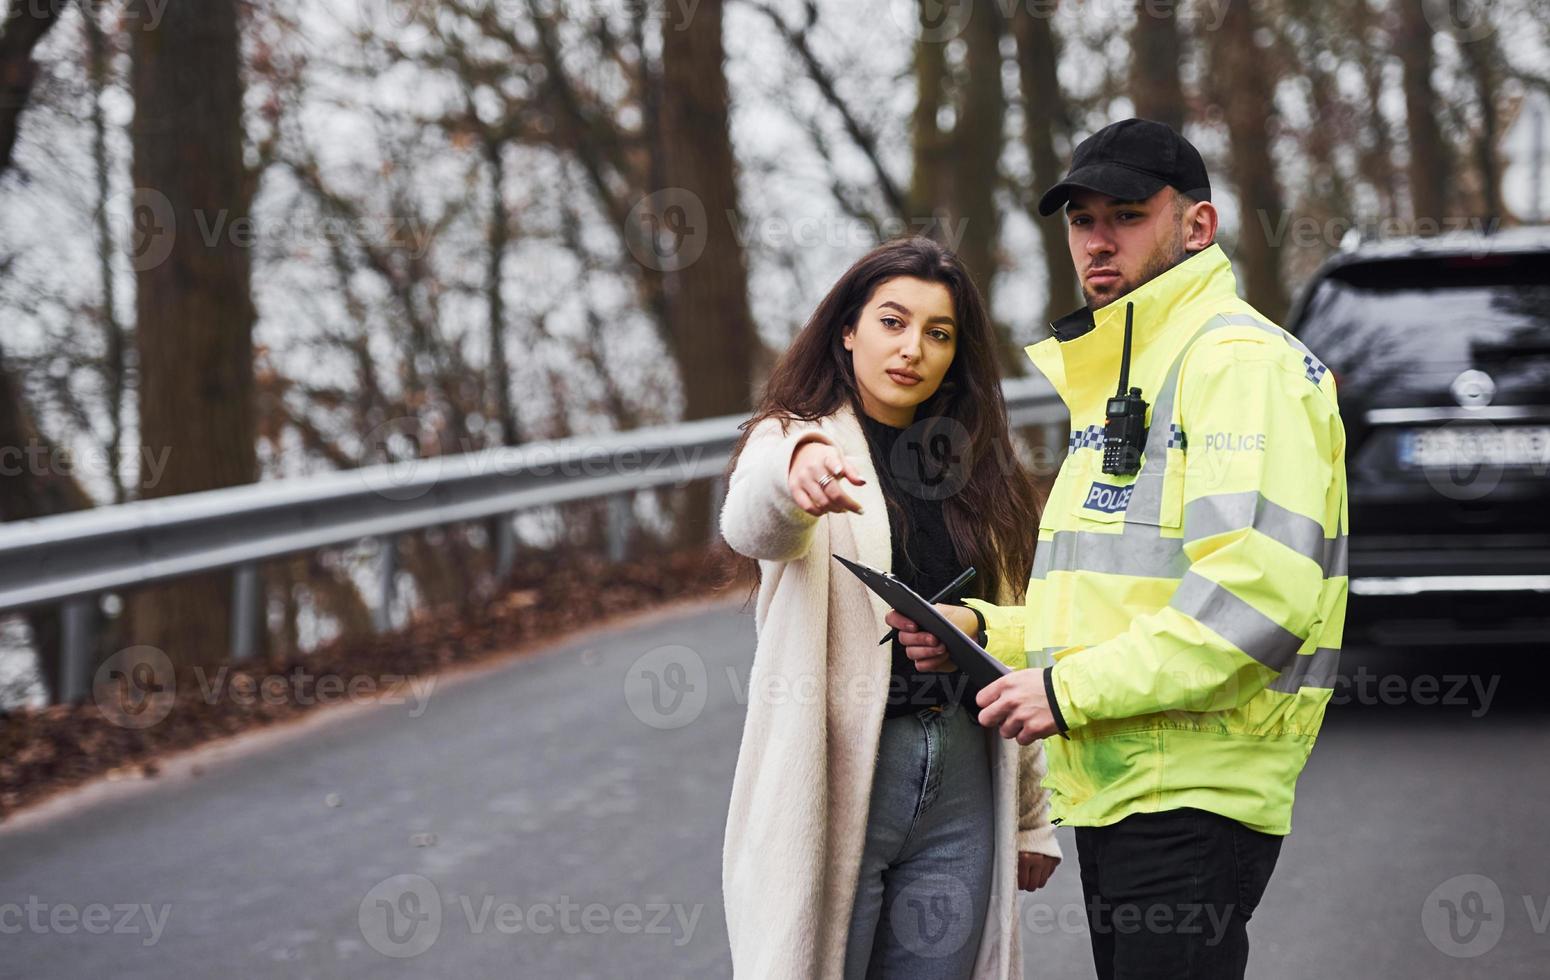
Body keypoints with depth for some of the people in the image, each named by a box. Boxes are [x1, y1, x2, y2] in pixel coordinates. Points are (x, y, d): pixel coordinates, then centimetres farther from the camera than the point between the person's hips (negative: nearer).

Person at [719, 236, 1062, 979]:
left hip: (961, 789, 5)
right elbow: (749, 526, -28)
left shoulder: (972, 470, 15)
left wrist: (1031, 816, 14)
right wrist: (797, 471, -52)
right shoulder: (791, 440, -2)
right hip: (834, 783, -5)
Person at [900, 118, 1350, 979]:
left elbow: (1257, 591, -22)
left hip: (1193, 793, -10)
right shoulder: (1113, 380, 22)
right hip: (1112, 787, 10)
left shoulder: (1238, 359, -10)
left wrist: (1071, 690, -20)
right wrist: (983, 631, 13)